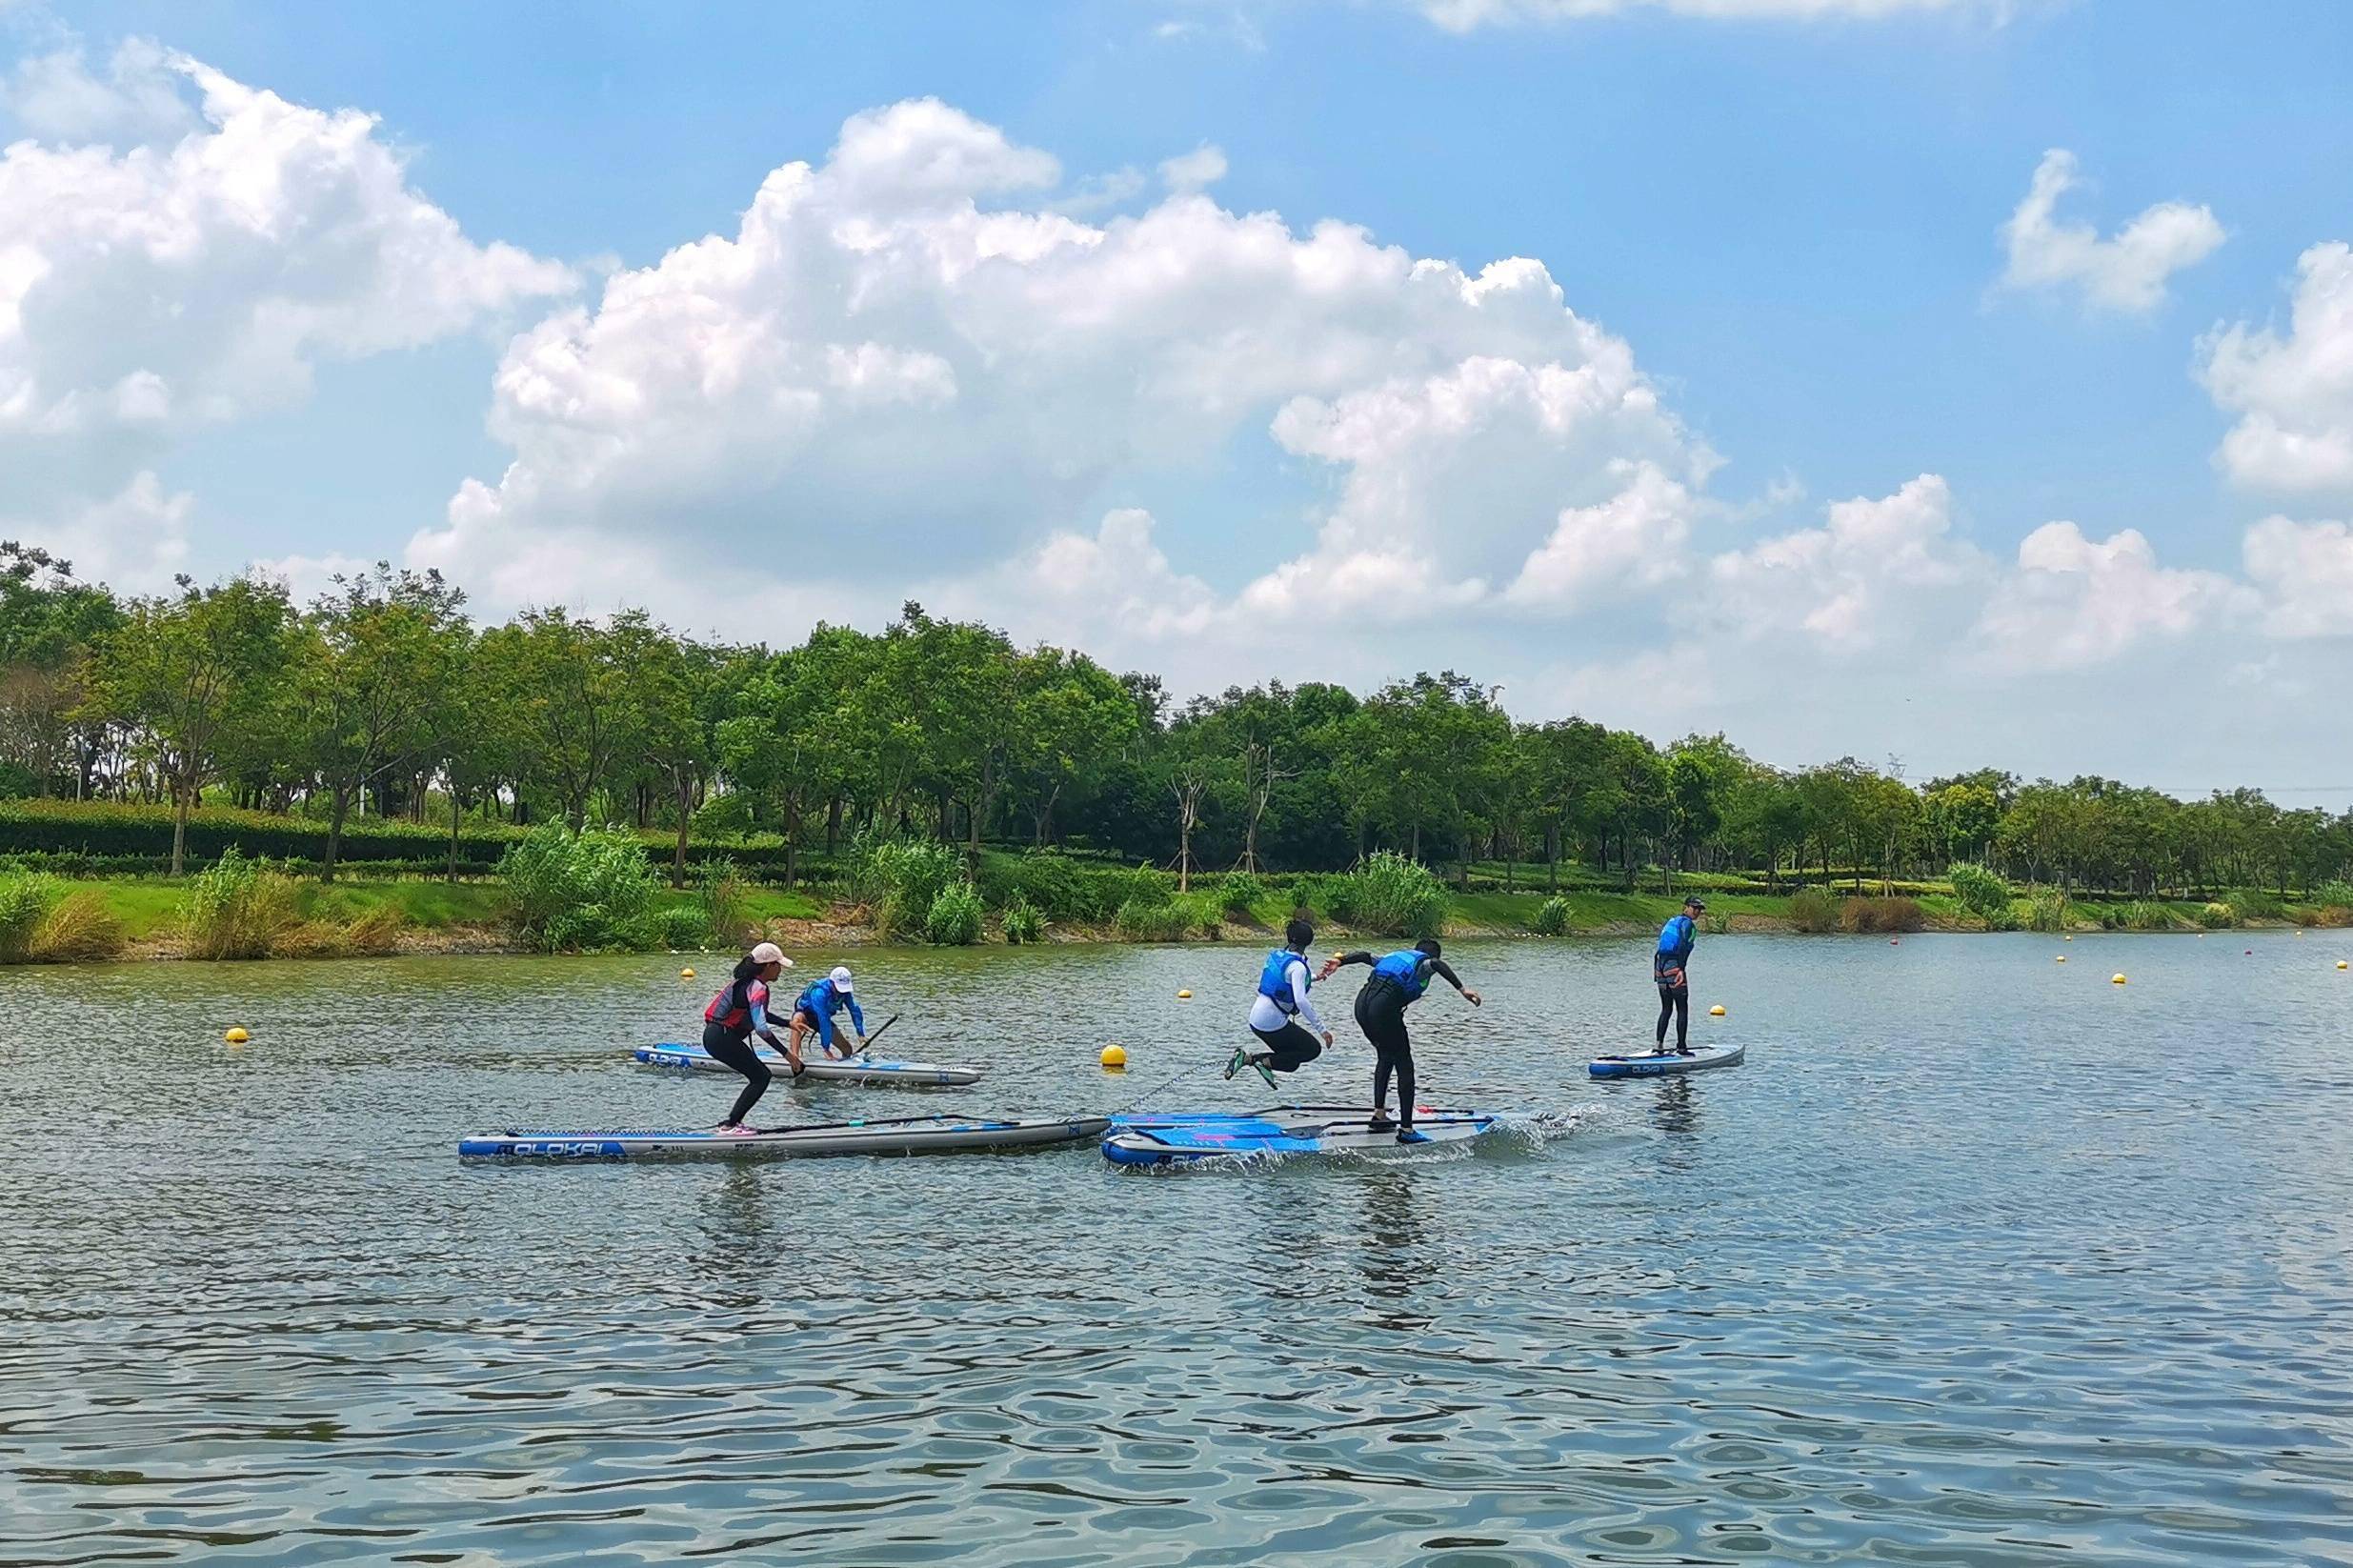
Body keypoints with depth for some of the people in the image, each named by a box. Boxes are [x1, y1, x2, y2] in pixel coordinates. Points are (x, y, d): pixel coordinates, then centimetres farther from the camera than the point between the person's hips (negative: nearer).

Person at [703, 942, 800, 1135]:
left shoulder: (746, 982, 14)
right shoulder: (758, 988, -17)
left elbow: (758, 1014, 30)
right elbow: (761, 1028, -26)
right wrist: (786, 1053, -23)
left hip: (713, 1035, 10)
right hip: (722, 1038, -10)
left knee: (762, 1075, 13)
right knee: (760, 1077, -6)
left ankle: (733, 1121, 13)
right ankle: (729, 1125, -7)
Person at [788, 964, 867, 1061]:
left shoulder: (845, 991, -18)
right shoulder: (819, 992, -38)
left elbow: (855, 1011, -11)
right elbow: (823, 1020, -40)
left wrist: (861, 1035, -17)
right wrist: (826, 1047, -41)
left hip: (824, 1018, 6)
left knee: (847, 1051, -4)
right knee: (798, 1020, -45)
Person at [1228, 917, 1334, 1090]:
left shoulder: (1276, 955, 7)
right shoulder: (1297, 966, -17)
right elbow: (1300, 1001, -28)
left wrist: (1314, 977, 42)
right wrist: (1321, 1028, -25)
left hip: (1256, 1018, 8)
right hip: (1273, 1022, -8)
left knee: (1291, 1063, 17)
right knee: (1314, 1049, 6)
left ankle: (1249, 1056, 2)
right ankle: (1266, 1062, -7)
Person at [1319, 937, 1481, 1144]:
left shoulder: (1397, 957, 30)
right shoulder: (1424, 963, 12)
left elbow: (1366, 956, 19)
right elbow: (1436, 964, -12)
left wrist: (1339, 962, 12)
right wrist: (1462, 989, -19)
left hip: (1362, 1002, 7)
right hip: (1383, 1007, -7)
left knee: (1385, 1057, 28)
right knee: (1405, 1067, 3)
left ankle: (1379, 1114, 26)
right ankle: (1406, 1130, 0)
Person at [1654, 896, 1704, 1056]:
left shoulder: (1671, 920, 19)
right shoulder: (1688, 924, -6)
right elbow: (1683, 946, -19)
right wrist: (1681, 969, -25)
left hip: (1660, 966, 8)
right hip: (1674, 967, -8)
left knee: (1666, 1009, 14)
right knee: (1682, 1010, 0)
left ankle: (1659, 1045, 6)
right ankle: (1681, 1047, -1)